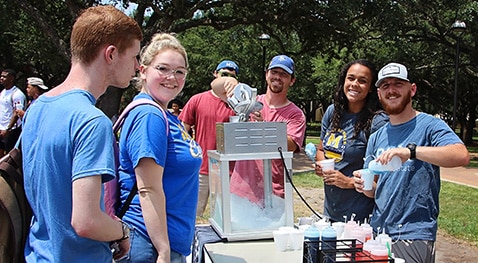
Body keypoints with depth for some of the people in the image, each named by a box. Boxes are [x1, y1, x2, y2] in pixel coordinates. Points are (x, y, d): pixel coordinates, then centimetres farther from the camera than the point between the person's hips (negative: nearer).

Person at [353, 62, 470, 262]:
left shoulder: (428, 125, -7)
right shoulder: (377, 137, 11)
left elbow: (462, 156, -25)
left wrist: (410, 151, -36)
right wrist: (365, 186, -6)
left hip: (414, 236, -6)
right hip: (377, 232, 6)